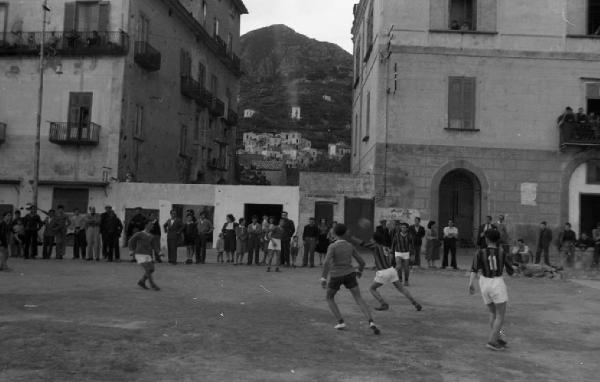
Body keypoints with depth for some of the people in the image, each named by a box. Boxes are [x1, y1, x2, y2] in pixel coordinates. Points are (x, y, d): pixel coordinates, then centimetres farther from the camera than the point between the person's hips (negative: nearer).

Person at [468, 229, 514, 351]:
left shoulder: (480, 253, -3)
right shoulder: (502, 253, -4)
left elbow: (474, 270, -15)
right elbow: (511, 272, 4)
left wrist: (471, 284, -19)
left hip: (484, 283, 3)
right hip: (497, 283, -3)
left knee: (493, 313, 19)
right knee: (501, 315, 3)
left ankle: (497, 338, 19)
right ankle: (492, 341, -7)